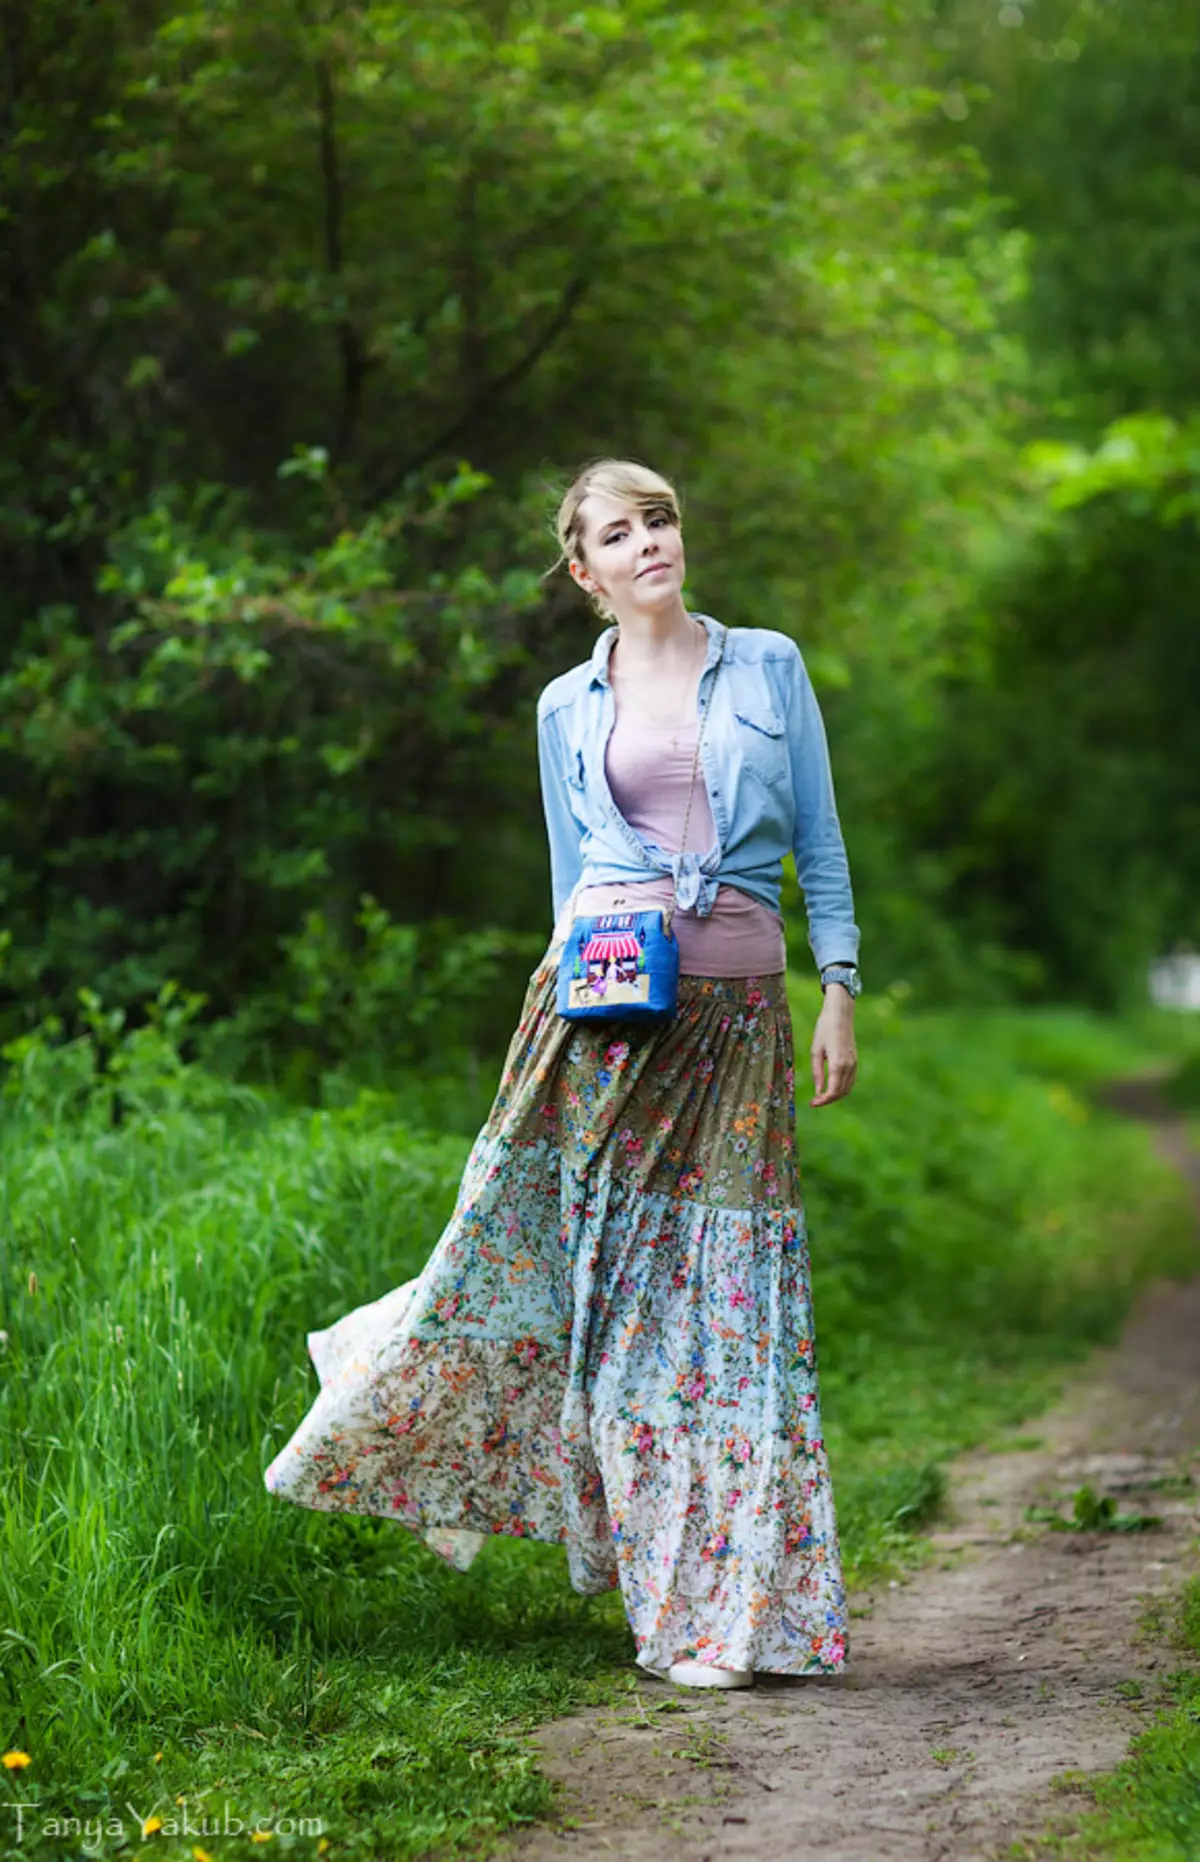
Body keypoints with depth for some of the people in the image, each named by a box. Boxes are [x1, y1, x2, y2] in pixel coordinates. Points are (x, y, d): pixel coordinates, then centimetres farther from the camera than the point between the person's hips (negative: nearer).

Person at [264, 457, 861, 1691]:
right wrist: (577, 983, 12)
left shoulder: (769, 666, 10)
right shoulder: (569, 708, 12)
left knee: (719, 1287, -2)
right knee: (549, 1247, -4)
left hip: (734, 1010, -1)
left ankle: (718, 1603, 4)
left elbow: (819, 842, 8)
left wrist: (840, 992, 1)